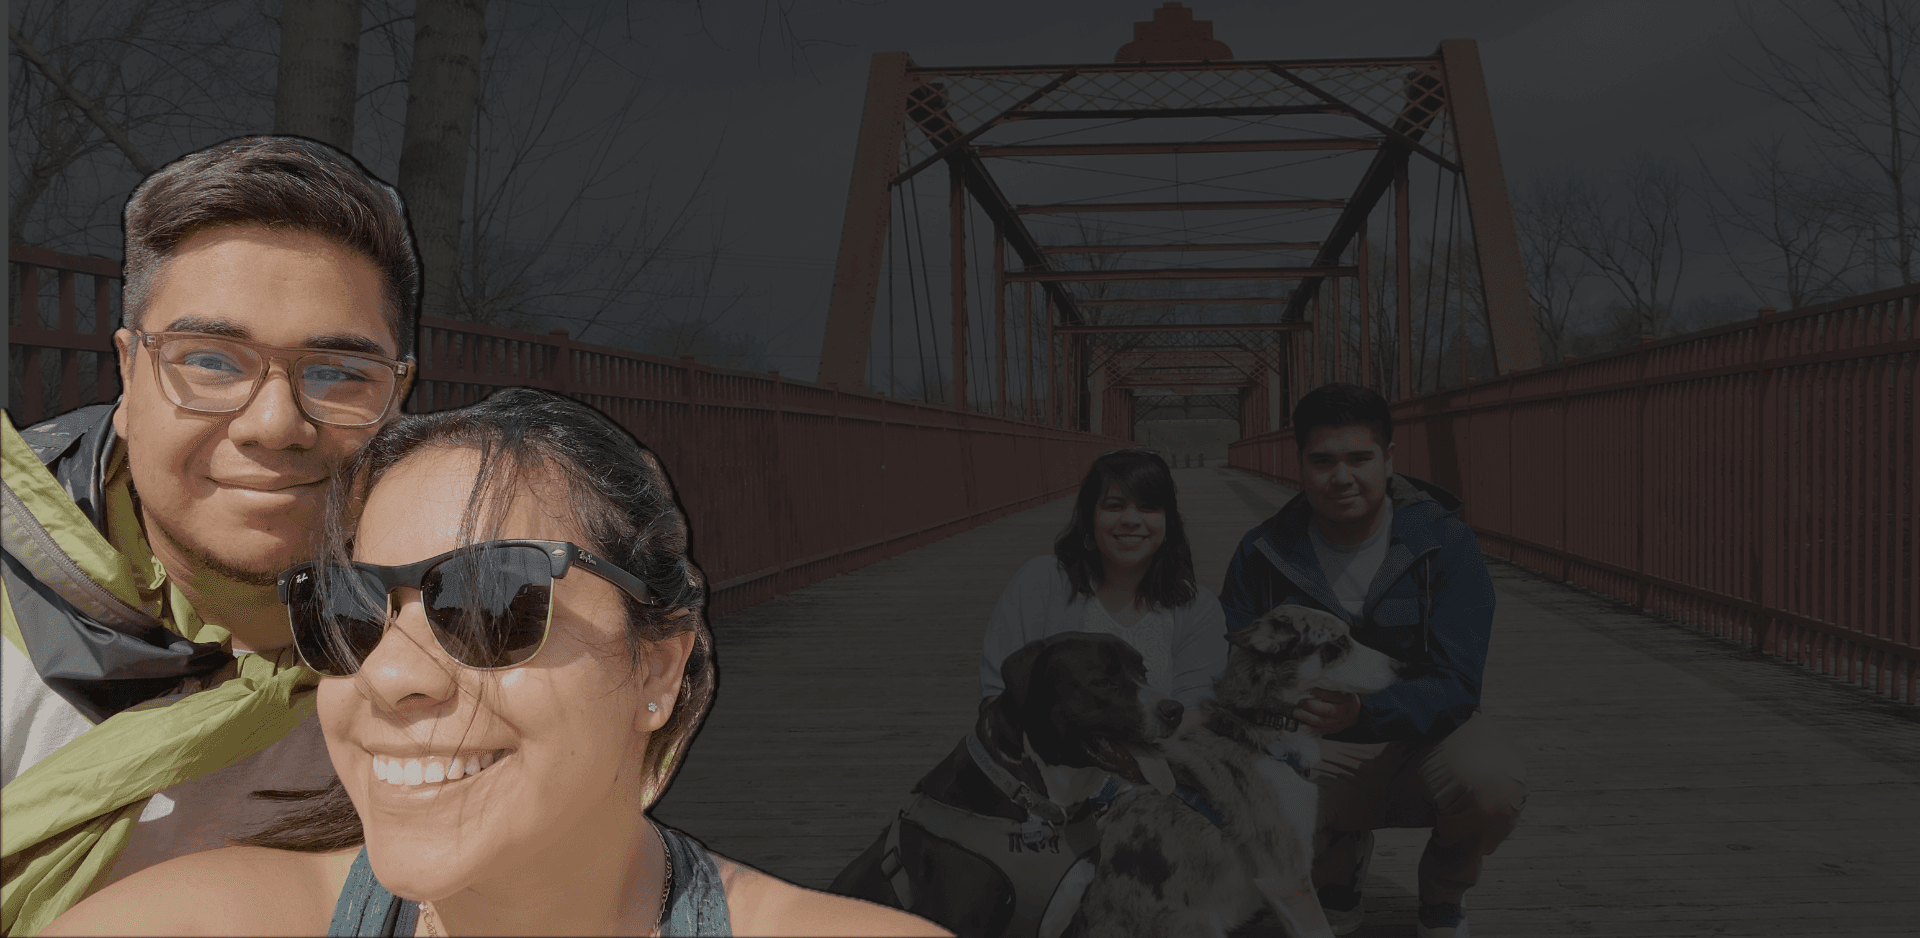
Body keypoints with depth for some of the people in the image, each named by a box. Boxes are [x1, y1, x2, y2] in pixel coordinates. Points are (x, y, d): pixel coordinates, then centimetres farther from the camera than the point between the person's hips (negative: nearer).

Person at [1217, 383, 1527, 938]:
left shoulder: (1444, 543, -13)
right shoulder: (1265, 553, -7)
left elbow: (1453, 685, -21)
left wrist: (1363, 711, -42)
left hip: (1425, 736, -1)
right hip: (1316, 750, 1)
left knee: (1495, 784, -36)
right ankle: (1339, 869, 9)